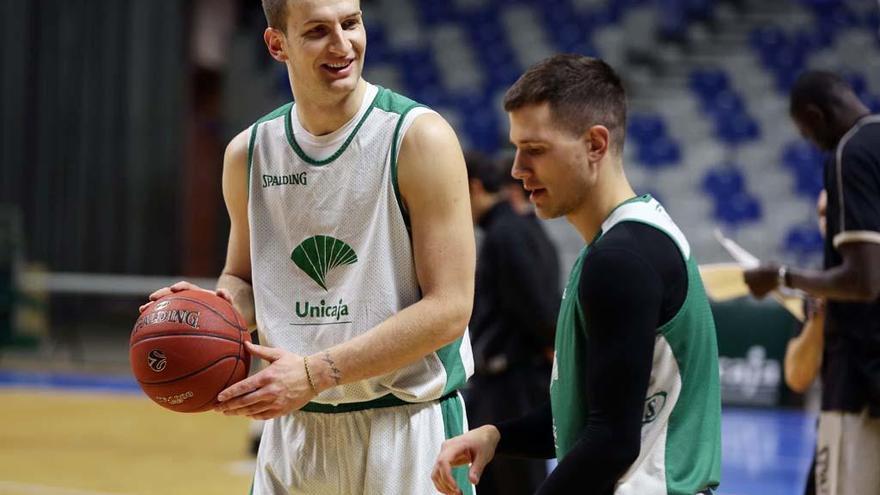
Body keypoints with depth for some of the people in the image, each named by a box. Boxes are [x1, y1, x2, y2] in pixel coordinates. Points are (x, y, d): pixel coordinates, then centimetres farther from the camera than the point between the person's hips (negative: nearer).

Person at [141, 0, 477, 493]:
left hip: (405, 429, -4)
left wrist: (315, 374, -21)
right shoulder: (250, 152, 4)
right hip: (293, 430, 4)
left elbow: (448, 309, -15)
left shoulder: (418, 137, -11)